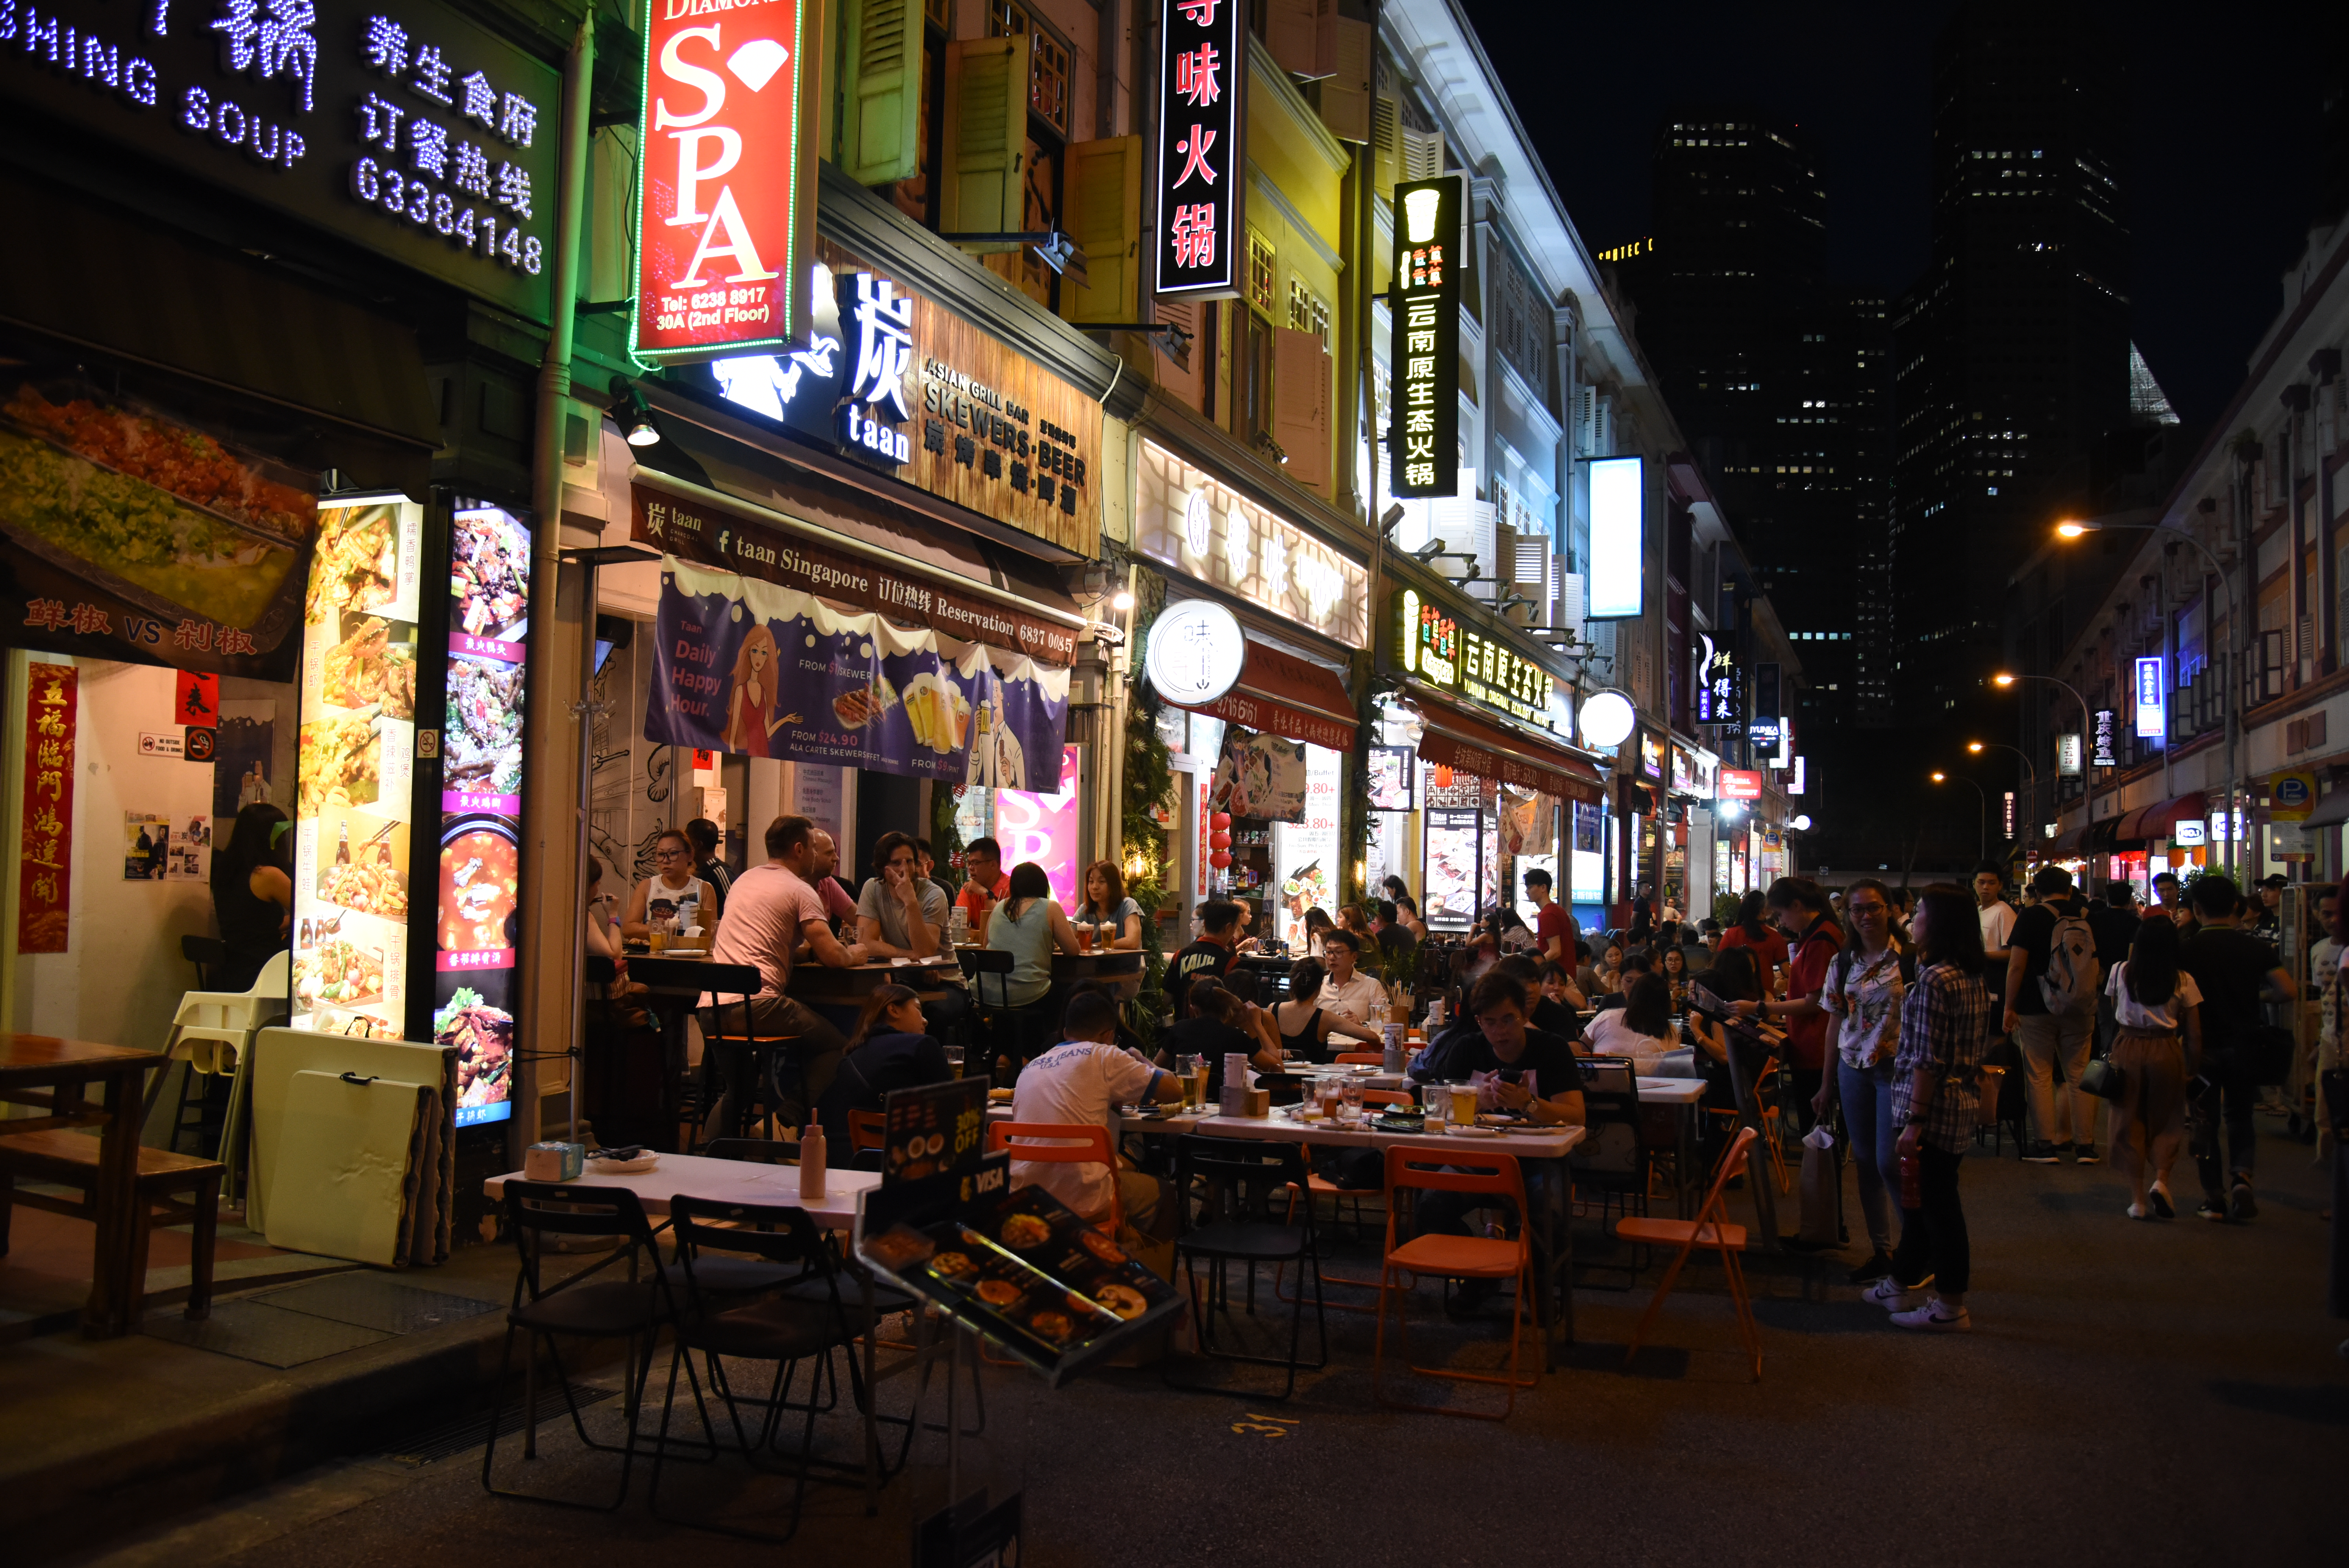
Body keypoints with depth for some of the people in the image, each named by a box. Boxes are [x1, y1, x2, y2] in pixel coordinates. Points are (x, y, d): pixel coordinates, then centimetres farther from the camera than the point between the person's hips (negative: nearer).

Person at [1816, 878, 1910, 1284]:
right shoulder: (1842, 963, 7)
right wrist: (1828, 1082, 12)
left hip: (1896, 1067, -5)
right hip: (1853, 1069, 5)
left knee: (1890, 1162, -8)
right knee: (1866, 1161, 9)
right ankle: (1881, 1250, 19)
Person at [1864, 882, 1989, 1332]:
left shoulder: (1934, 979, -19)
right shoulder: (1971, 978, 10)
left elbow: (1929, 1060, -21)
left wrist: (1914, 1122, -18)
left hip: (1933, 1107, -10)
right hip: (1960, 1102, 10)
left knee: (1935, 1201, 1)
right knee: (1922, 1197, 19)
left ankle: (1951, 1307, 11)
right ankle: (1901, 1285, 31)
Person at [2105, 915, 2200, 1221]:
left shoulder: (2121, 971, -2)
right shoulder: (2184, 981, -3)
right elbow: (2194, 1036, -2)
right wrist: (2191, 1068, 8)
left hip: (2127, 1048, 1)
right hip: (2167, 1051, 0)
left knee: (2130, 1121, 8)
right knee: (2166, 1120, 14)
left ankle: (2138, 1198, 8)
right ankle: (2161, 1180, -6)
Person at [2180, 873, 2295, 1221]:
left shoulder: (2187, 950, -10)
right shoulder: (2254, 947, -5)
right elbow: (2290, 992, -7)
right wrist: (2255, 997, 12)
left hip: (2203, 1047, -2)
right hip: (2243, 1045, 2)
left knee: (2205, 1124, 9)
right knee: (2240, 1119, 17)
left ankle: (2214, 1198, 9)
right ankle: (2242, 1177, -6)